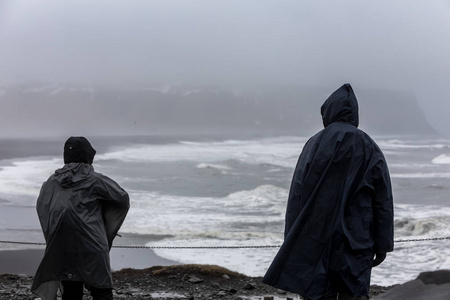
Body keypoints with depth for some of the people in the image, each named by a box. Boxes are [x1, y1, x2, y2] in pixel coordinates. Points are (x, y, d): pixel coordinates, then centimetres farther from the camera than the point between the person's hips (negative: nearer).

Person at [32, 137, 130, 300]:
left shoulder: (51, 182, 6)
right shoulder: (95, 180, -6)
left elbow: (41, 207, 17)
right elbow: (123, 199, 0)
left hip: (61, 249, 5)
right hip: (91, 248, -4)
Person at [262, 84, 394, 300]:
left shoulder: (314, 146, -1)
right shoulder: (369, 149, 0)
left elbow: (296, 196, -3)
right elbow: (383, 201, -1)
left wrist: (292, 243, 3)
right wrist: (382, 245, 6)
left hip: (316, 241, 0)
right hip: (356, 245, 0)